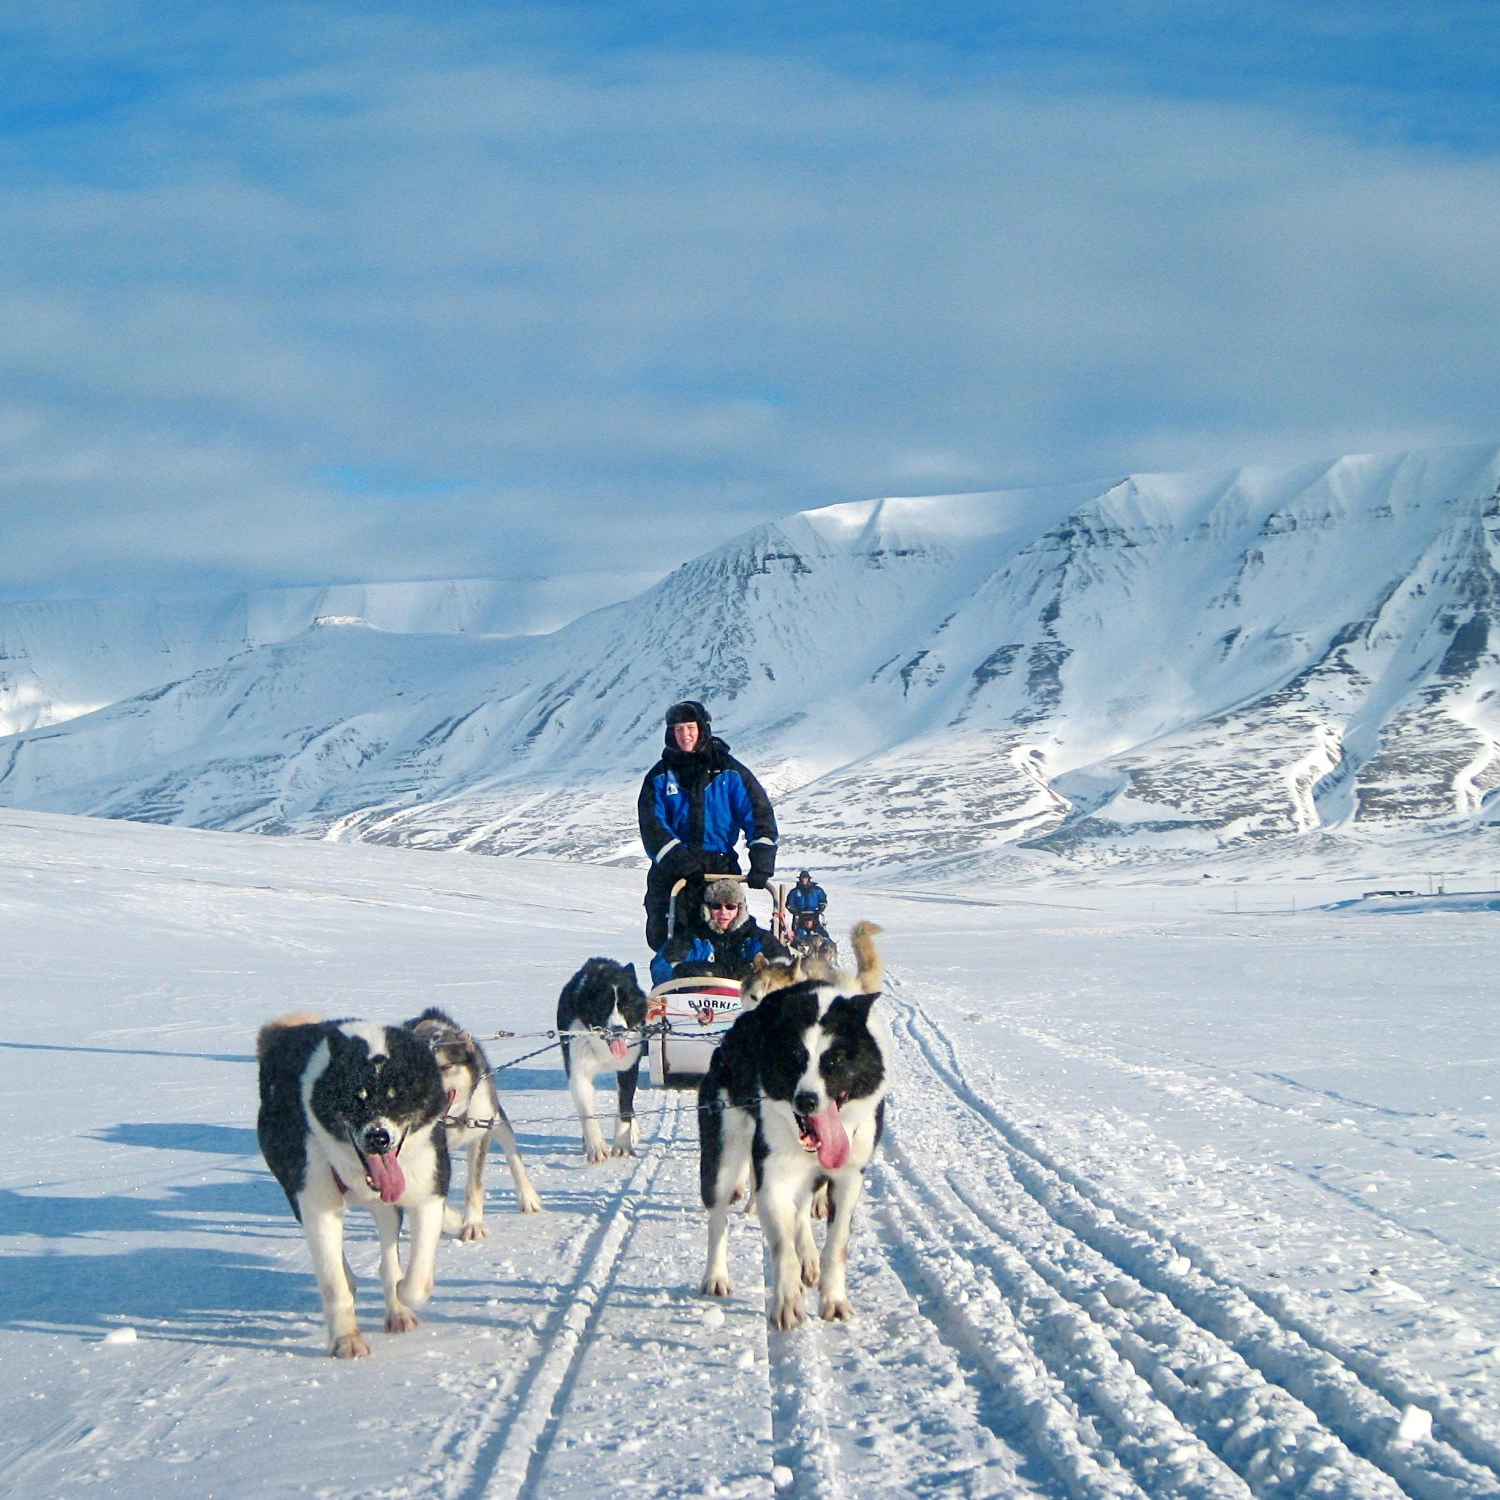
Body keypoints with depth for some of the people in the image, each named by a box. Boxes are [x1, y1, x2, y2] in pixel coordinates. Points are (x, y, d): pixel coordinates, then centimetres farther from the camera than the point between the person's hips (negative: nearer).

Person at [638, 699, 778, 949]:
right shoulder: (660, 776, 9)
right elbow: (652, 825, -1)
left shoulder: (729, 771, 6)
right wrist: (676, 856, -18)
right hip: (672, 870, 1)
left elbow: (758, 812, 0)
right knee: (662, 938, -5)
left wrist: (761, 858, -15)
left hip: (720, 865, -1)